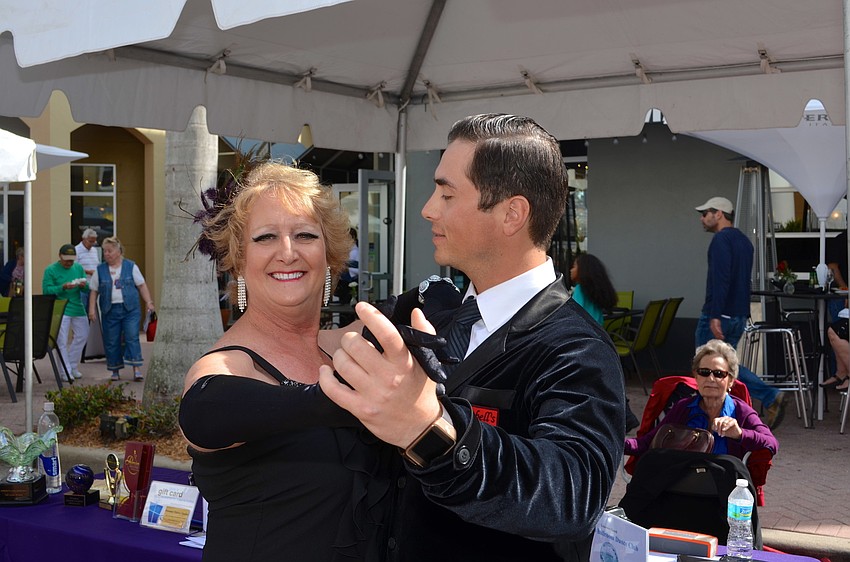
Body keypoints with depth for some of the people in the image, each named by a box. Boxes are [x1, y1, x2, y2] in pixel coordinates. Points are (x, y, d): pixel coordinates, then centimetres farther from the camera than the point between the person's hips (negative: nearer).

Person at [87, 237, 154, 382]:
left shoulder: (131, 266, 4)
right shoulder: (100, 270, 8)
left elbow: (142, 286, 5)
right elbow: (94, 291, 9)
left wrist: (148, 302, -4)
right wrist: (92, 310, 1)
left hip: (131, 310, -2)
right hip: (109, 311, 2)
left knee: (132, 338, -10)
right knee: (111, 342, 4)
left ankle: (137, 370, -11)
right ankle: (115, 371, 15)